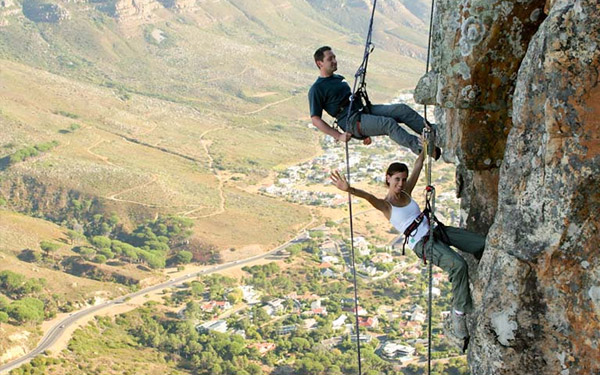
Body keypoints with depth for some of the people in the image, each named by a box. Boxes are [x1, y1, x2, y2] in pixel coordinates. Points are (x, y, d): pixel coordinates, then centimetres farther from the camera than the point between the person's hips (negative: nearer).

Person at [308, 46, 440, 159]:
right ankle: (421, 149, -37)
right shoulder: (317, 89, -3)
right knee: (389, 123, -30)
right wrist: (339, 136, -14)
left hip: (365, 110, 8)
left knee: (402, 109, -12)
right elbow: (315, 119, -7)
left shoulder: (339, 78, 23)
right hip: (351, 122, -8)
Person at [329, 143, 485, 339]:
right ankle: (459, 312, -20)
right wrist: (349, 189, -45)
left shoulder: (406, 193, 12)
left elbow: (418, 165, 20)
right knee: (458, 265, -31)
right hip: (422, 243, -7)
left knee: (482, 244, -1)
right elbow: (369, 196, -27)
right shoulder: (385, 204, -6)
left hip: (435, 229, 7)